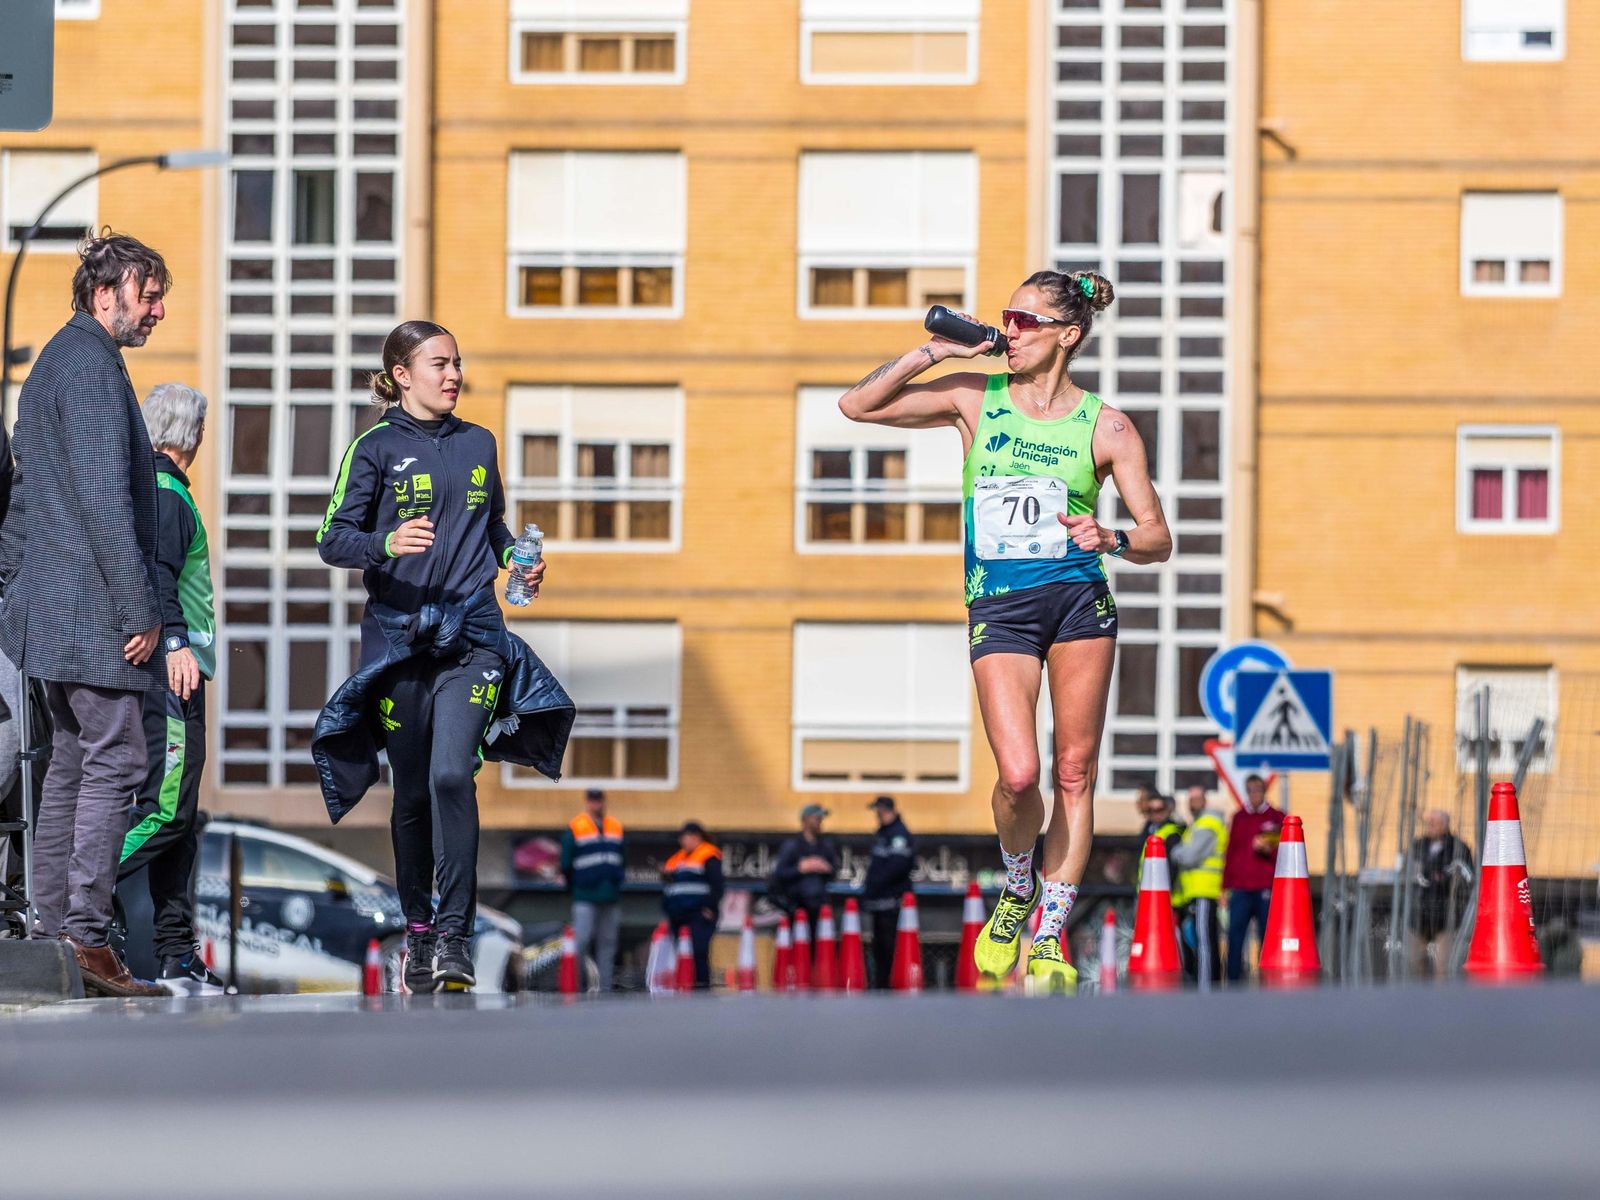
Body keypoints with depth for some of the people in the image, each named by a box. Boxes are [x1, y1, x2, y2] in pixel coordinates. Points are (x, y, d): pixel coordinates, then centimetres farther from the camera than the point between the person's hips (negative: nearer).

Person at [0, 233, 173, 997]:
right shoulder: (91, 367, -14)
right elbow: (104, 498, -20)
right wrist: (141, 611, -19)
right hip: (94, 611, -10)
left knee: (73, 762, 12)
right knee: (116, 761, -10)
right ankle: (86, 939, -13)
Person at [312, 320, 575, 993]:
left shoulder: (478, 445, 12)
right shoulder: (377, 448, 0)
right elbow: (333, 540, -5)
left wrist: (518, 558, 6)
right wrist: (388, 544, -23)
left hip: (471, 633, 1)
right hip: (400, 635, -1)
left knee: (452, 774, -17)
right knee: (413, 792, 5)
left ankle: (454, 937, -18)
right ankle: (418, 932, 19)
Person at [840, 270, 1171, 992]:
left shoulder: (1106, 427, 2)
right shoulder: (975, 398, 5)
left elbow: (1157, 540, 4)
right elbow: (859, 406, 4)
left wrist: (1113, 541, -18)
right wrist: (933, 352, -4)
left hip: (1080, 598, 0)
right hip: (998, 605, 0)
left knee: (1074, 774, -1)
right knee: (1019, 776, -15)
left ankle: (1049, 938, 8)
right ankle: (1018, 892, 14)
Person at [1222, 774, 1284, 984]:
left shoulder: (1276, 817, 8)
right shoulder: (1238, 817, 14)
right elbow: (1230, 852, 15)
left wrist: (1269, 850, -14)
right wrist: (1226, 886, 10)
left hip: (1266, 889, -2)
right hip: (1240, 888, 2)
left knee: (1267, 936, -1)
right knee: (1235, 935, -6)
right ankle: (1233, 981, -5)